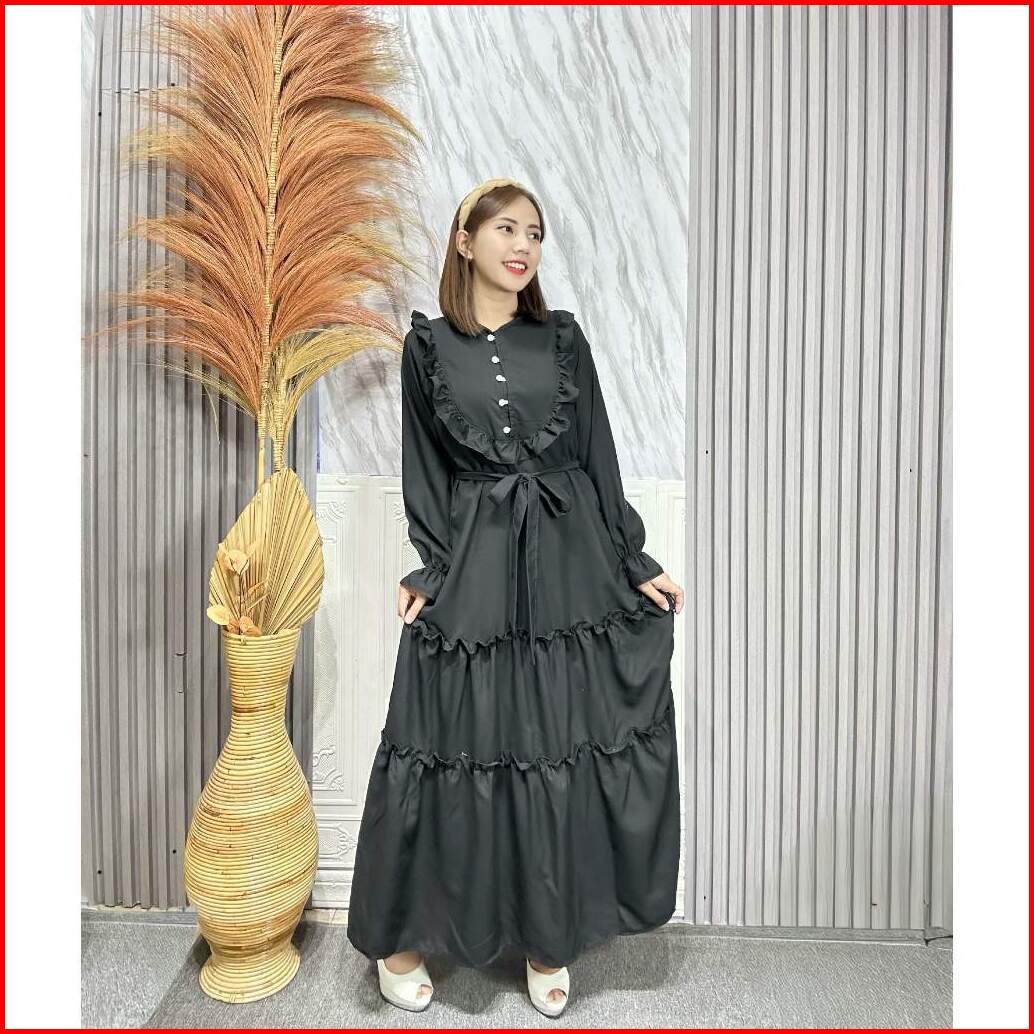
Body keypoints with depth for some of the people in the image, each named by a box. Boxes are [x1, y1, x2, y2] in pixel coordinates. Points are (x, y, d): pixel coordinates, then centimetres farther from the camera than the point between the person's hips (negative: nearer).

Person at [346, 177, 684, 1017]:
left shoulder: (562, 338, 8)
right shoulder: (428, 346, 5)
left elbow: (598, 457, 7)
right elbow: (424, 472, 5)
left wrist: (635, 564, 3)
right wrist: (428, 570, -4)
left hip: (567, 566, 2)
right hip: (473, 570, -1)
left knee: (566, 749, 7)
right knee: (457, 746, 4)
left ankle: (547, 939, 28)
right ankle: (401, 935, 27)